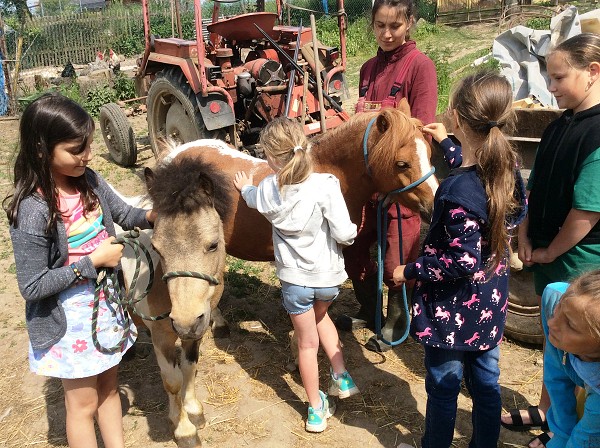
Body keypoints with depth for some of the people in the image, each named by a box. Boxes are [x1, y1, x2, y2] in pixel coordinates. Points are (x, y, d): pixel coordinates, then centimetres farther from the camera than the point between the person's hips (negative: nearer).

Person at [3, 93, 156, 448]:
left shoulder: (88, 180, -8)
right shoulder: (33, 211, -26)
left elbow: (124, 214, 7)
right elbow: (32, 286, -22)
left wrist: (149, 216, -14)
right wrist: (92, 261, -23)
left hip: (105, 302, 6)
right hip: (69, 318, -6)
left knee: (109, 386, 23)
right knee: (84, 402, 14)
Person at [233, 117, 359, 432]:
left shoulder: (268, 188, -10)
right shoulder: (325, 185, -21)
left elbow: (253, 200, 16)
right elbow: (344, 234, -23)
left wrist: (245, 187, 40)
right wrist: (351, 231, 1)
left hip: (294, 278, 0)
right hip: (329, 276, 0)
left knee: (307, 342, 16)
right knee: (320, 314, 33)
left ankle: (317, 411, 29)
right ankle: (342, 377, 30)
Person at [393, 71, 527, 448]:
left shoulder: (457, 191, -30)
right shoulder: (508, 168, -6)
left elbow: (463, 261, -27)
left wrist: (409, 272, -14)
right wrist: (446, 143, 28)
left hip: (453, 309, -7)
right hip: (491, 304, 7)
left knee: (443, 388, 14)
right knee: (486, 382, 22)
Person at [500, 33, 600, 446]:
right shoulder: (560, 126, 5)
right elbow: (536, 187, 10)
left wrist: (550, 251, -14)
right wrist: (525, 235, 1)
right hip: (547, 256, 8)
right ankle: (546, 412, 40)